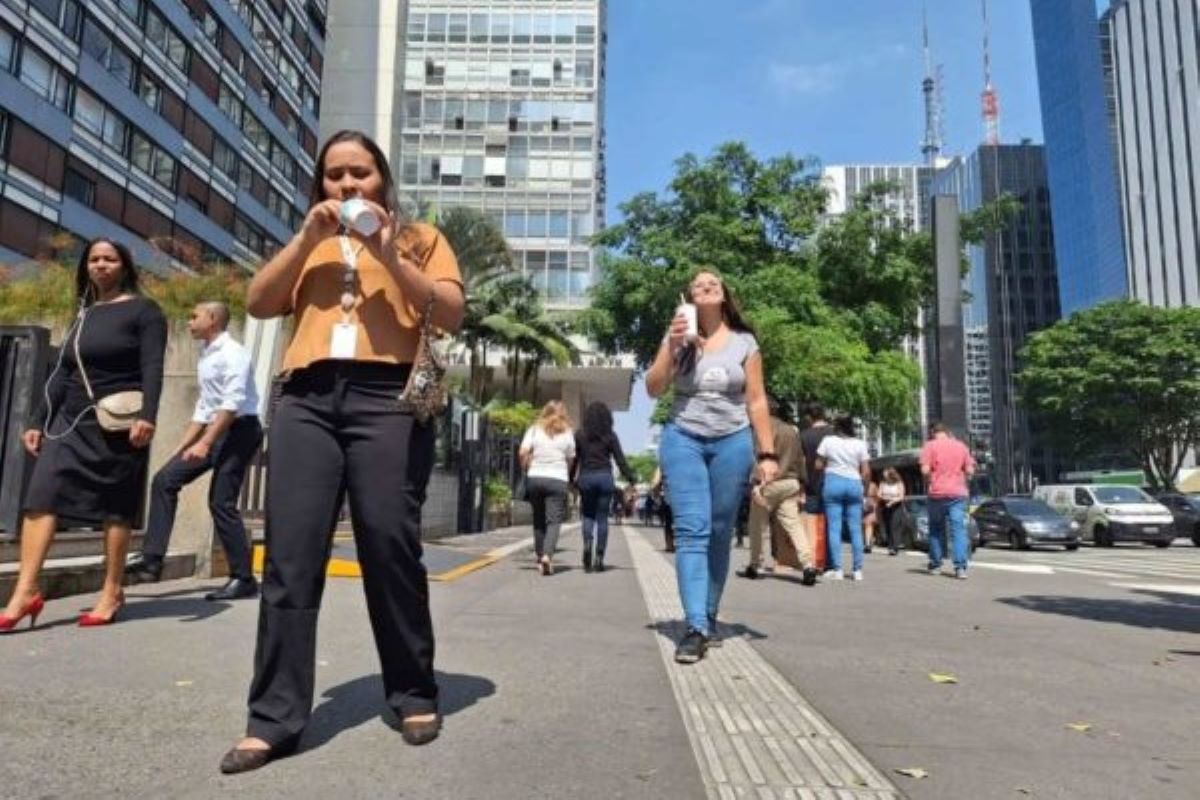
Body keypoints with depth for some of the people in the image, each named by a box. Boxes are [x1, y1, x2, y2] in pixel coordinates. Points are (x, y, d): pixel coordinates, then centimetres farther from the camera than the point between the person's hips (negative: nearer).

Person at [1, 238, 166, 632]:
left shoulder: (143, 310, 0)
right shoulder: (84, 314, 19)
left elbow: (152, 368, -12)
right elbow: (62, 373, 19)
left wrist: (147, 417, -24)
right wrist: (38, 422, 15)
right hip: (72, 419, 6)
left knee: (115, 505, -2)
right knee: (40, 495, -7)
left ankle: (112, 592, 6)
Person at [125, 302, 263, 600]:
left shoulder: (232, 353, -10)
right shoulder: (205, 356, 17)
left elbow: (233, 402, -20)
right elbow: (203, 409, 21)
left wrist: (205, 443, -25)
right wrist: (181, 448, 19)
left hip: (239, 429, -9)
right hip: (216, 430, 9)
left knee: (221, 502, -9)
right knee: (165, 480, 4)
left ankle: (243, 579, 0)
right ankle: (151, 559, 8)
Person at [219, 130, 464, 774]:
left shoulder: (419, 238, 18)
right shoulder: (310, 245, 27)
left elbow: (452, 314, 3)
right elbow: (258, 304, 13)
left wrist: (390, 257, -7)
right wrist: (307, 238, 4)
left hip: (388, 398, -3)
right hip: (307, 398, 3)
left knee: (389, 546, -4)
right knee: (291, 553, -3)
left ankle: (415, 695, 11)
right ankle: (275, 717, 2)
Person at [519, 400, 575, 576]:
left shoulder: (534, 429, 5)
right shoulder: (567, 433, 4)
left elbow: (523, 453, -5)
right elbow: (571, 460, 4)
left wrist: (527, 469, 9)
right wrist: (569, 477, 18)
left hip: (535, 478, 2)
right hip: (558, 479, -2)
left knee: (538, 520, 13)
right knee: (554, 521, -2)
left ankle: (540, 557, 16)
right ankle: (547, 555, -20)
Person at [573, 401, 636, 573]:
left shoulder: (579, 435, 3)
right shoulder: (610, 436, 1)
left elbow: (574, 459, 3)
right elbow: (620, 459, 0)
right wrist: (631, 478, 5)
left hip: (585, 477, 0)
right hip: (605, 477, 0)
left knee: (588, 516, 12)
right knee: (602, 518, 5)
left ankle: (587, 543, -15)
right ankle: (599, 558, 5)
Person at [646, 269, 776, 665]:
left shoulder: (744, 342, 6)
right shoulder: (679, 338, 7)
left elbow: (756, 402, 6)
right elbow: (653, 388, 1)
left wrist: (768, 453, 1)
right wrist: (671, 347, -12)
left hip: (732, 442, 1)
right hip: (683, 440, -1)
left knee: (719, 535, 4)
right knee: (691, 531, -12)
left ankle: (709, 618, 18)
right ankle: (695, 628, -16)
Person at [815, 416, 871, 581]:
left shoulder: (828, 441, 2)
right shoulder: (860, 444, 5)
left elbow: (818, 465, 2)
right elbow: (866, 472, 2)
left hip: (833, 482, -2)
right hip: (854, 483, 2)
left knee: (834, 528, -1)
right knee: (855, 529, 6)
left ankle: (837, 569, -5)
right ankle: (857, 570, 6)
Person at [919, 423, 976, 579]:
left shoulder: (930, 445, -1)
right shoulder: (961, 445, 9)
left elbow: (925, 470, -9)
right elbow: (970, 470, 8)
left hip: (937, 492, -2)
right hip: (958, 493, 2)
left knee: (936, 529, 12)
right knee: (959, 529, -2)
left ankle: (935, 565, 18)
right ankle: (961, 567, -12)